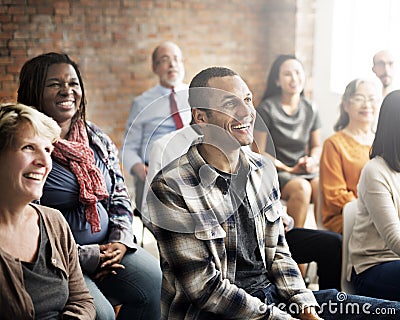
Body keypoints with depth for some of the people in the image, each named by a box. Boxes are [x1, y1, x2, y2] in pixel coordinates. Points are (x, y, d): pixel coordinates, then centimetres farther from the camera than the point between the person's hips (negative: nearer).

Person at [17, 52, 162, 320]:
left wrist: (121, 240, -1)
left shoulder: (96, 138, 11)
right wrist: (85, 257, -14)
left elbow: (120, 195, 18)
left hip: (108, 248, 6)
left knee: (157, 283, -15)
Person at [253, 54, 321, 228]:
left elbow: (316, 146, 20)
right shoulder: (267, 109, -5)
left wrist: (312, 160, -3)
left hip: (306, 171, 4)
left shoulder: (310, 109, 11)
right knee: (301, 188, -34)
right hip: (276, 171, -4)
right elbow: (258, 153, -6)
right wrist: (289, 169, -11)